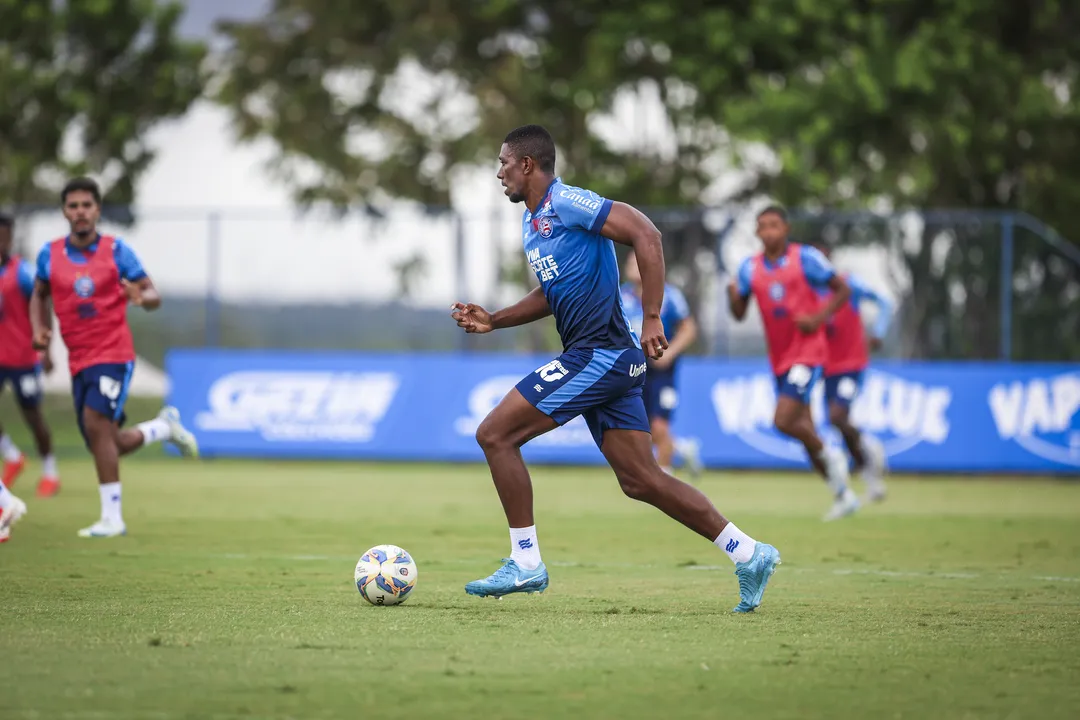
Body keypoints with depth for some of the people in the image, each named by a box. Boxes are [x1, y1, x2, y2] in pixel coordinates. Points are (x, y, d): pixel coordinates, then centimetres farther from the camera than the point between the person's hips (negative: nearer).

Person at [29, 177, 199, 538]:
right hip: (79, 358, 5)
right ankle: (164, 427, 36)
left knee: (96, 425, -22)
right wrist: (39, 329, 2)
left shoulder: (116, 250, -4)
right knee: (108, 446, 6)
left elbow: (154, 296, -1)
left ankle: (112, 518, -16)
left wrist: (142, 297, -25)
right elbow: (39, 295, 20)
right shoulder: (50, 254, 4)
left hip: (113, 353, -5)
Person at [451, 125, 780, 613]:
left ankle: (525, 563, -4)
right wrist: (493, 321, 18)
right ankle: (749, 555, 9)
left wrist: (651, 319, -23)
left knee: (494, 434, -8)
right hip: (595, 358, 10)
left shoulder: (566, 202, -12)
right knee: (641, 480, 7)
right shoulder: (530, 222, 18)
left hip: (599, 353, -10)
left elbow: (645, 234, -20)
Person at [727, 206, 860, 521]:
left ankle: (829, 456, 8)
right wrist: (733, 297, -15)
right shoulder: (750, 268, 5)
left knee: (784, 421, -19)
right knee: (804, 431, 8)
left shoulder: (806, 258, -8)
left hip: (807, 351, -6)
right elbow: (740, 314, 7)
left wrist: (818, 318, -17)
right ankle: (843, 495, 20)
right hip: (780, 359, 6)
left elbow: (842, 290, -2)